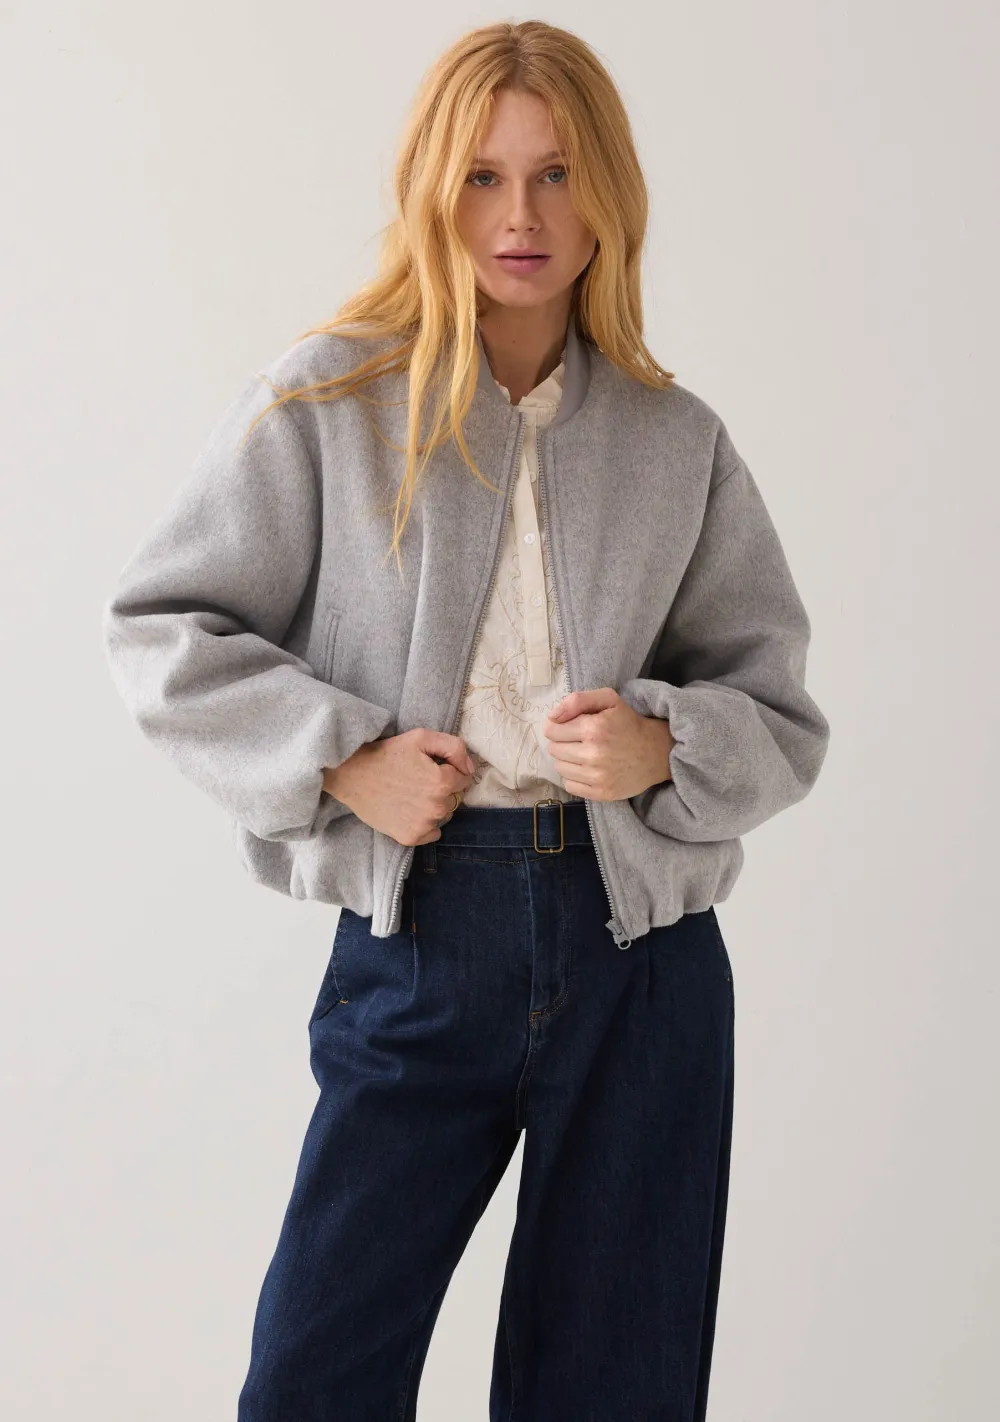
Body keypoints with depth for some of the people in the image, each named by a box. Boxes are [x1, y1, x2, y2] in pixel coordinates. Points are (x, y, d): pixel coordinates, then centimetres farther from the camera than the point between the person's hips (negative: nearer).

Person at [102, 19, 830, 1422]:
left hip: (643, 949, 2)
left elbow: (783, 712, 9)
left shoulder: (678, 441, 5)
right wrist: (342, 760, -11)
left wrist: (664, 748, -12)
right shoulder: (326, 402, -2)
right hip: (420, 937, -1)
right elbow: (159, 631, 1)